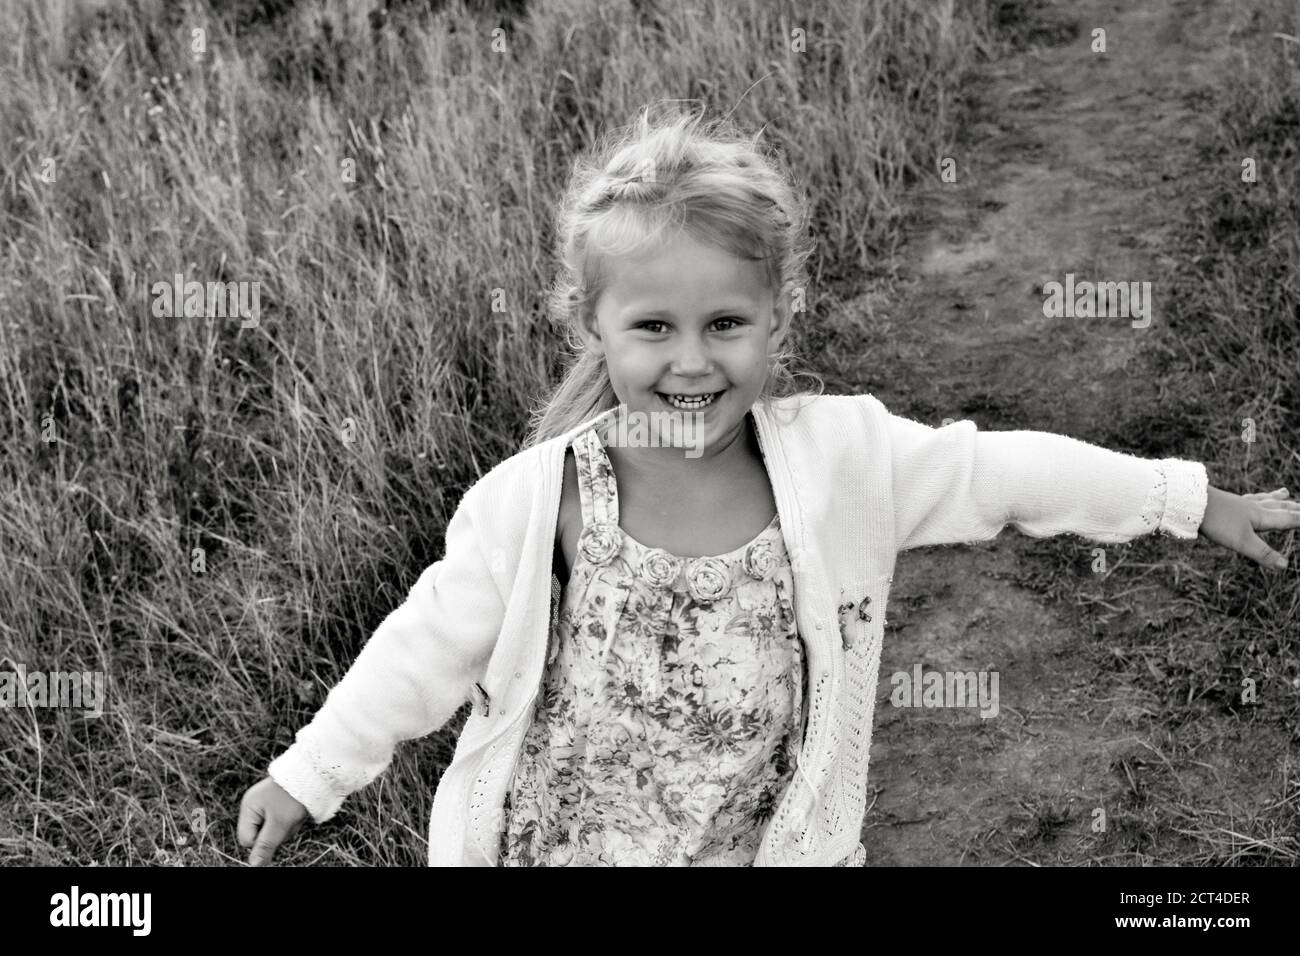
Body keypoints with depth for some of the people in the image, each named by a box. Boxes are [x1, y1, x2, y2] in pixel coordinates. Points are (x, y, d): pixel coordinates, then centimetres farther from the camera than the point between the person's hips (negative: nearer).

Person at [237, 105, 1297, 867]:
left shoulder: (843, 454, -15)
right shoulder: (540, 495, -19)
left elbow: (998, 471, -4)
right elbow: (429, 645, -9)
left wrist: (1191, 499, 3)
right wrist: (308, 775, -4)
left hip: (762, 843, 2)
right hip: (554, 842, -1)